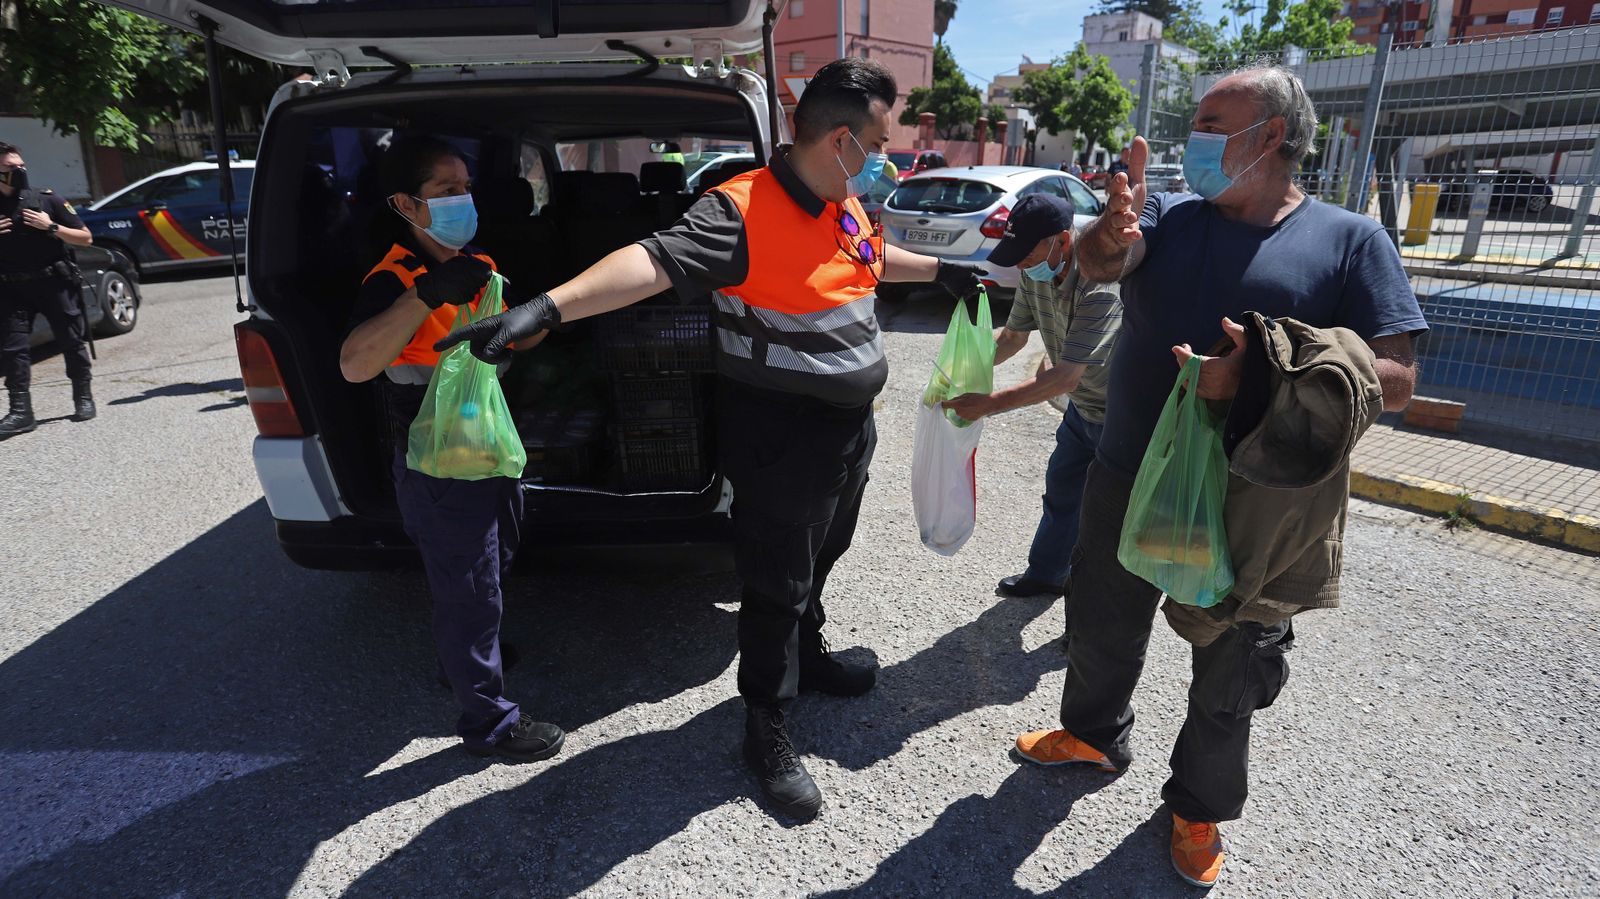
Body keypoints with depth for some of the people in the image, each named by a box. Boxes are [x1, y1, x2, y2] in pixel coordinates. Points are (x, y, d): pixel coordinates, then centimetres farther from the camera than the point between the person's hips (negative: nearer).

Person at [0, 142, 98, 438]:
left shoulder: (47, 199, 1)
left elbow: (85, 238, 1)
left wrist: (51, 227, -13)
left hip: (55, 284, -2)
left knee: (72, 342, 3)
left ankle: (83, 399, 17)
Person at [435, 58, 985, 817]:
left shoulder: (845, 208, 6)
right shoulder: (744, 211, -22)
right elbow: (656, 261, -36)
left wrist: (940, 271, 37)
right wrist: (549, 307, -48)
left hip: (850, 428, 9)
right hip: (782, 442, -8)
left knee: (818, 562, 26)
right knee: (777, 586, 5)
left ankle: (807, 656, 52)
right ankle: (766, 729, 25)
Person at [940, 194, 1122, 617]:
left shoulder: (1101, 287, -35)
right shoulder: (1035, 274, -10)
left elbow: (1065, 378, -36)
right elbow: (1012, 335, 3)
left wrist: (987, 403, -35)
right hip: (1082, 406, 8)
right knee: (1061, 489, 20)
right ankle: (1046, 574, 40)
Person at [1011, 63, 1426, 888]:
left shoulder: (1351, 241, -6)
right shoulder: (1168, 216, 2)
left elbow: (1395, 381, -11)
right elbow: (1100, 262, -19)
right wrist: (1111, 233, -43)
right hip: (1126, 482, 3)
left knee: (1228, 673, 15)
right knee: (1100, 633, 20)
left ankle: (1200, 805, 40)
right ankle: (1092, 735, 48)